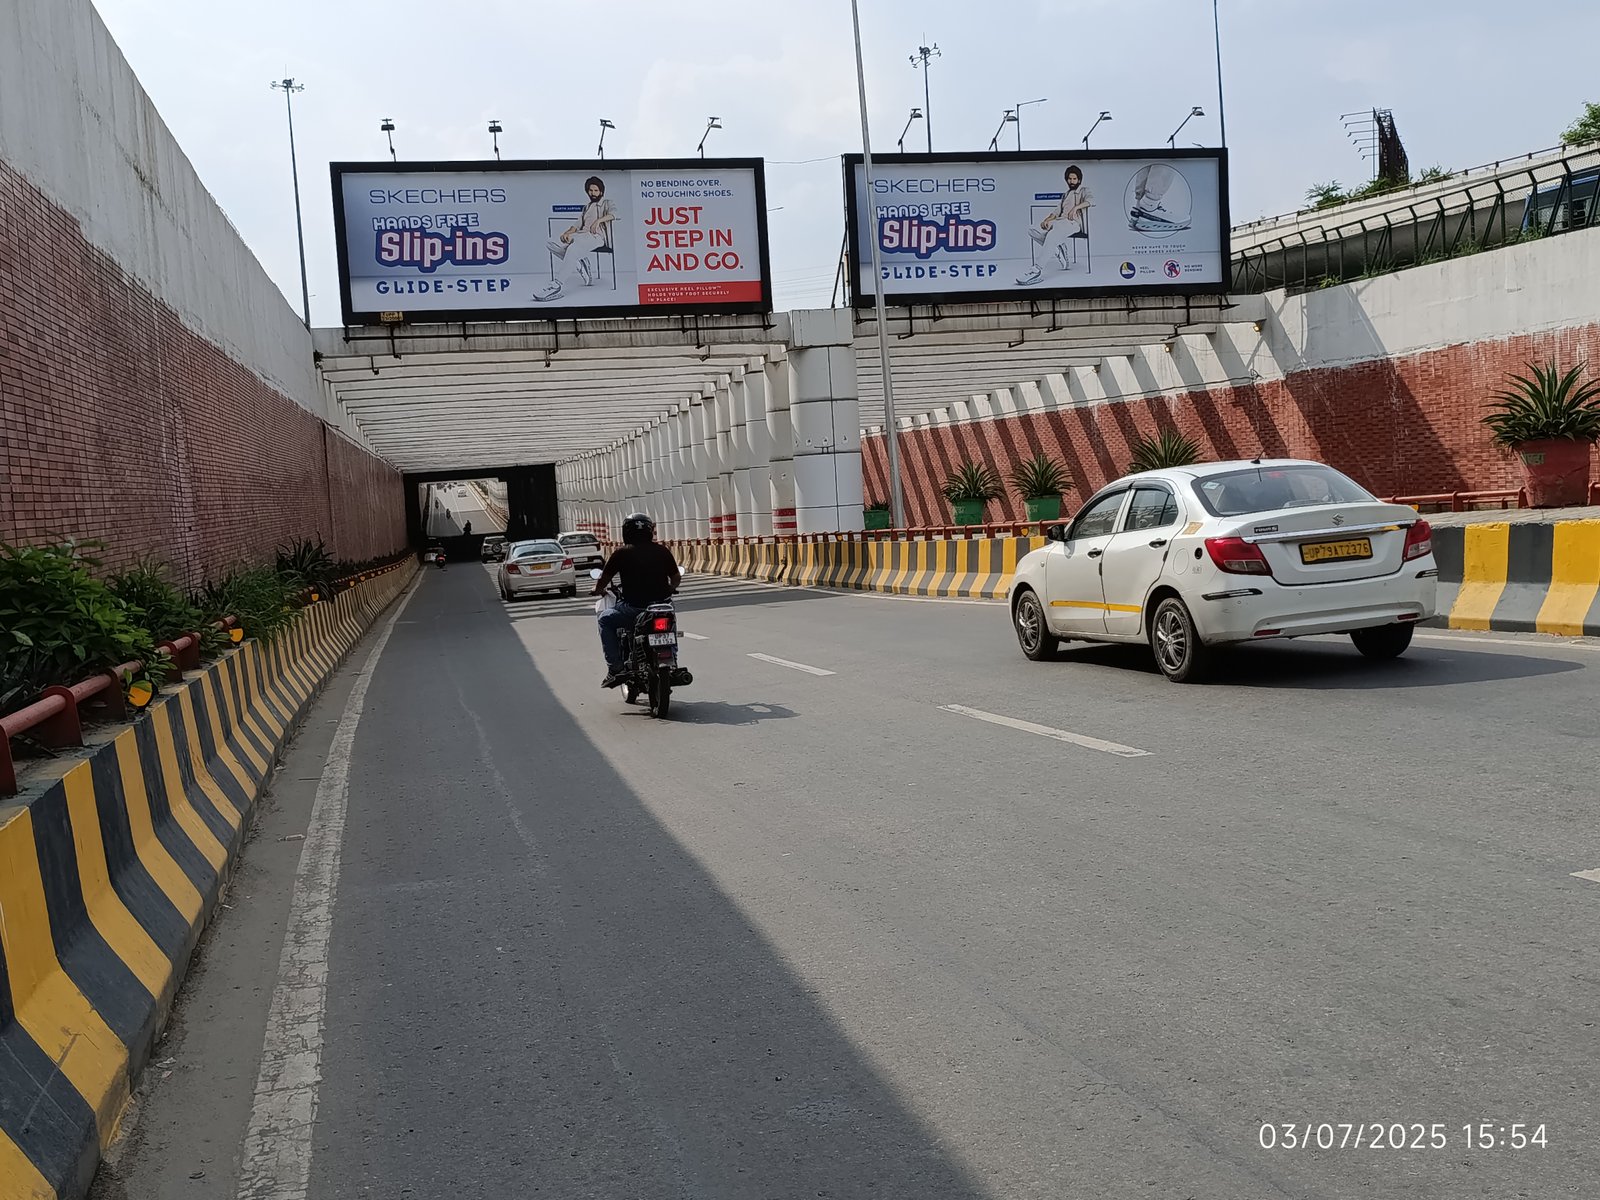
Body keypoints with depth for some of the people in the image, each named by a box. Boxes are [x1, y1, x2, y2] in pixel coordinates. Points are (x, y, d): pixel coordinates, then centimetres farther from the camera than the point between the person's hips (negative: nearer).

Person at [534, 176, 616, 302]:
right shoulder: (586, 207, 34)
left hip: (596, 236, -7)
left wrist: (599, 220, -24)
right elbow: (578, 223, 19)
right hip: (581, 234, 7)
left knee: (573, 248, -39)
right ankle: (579, 264, -17)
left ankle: (558, 284, -48)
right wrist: (567, 233, -3)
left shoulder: (606, 203, 17)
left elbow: (613, 213, -7)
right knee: (551, 243, -16)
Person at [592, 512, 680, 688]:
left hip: (634, 609, -4)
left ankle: (615, 669, 9)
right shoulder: (662, 551, 7)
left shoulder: (621, 553, -1)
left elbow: (602, 580, 2)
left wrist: (599, 591, 24)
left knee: (605, 620, 21)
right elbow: (676, 578, 13)